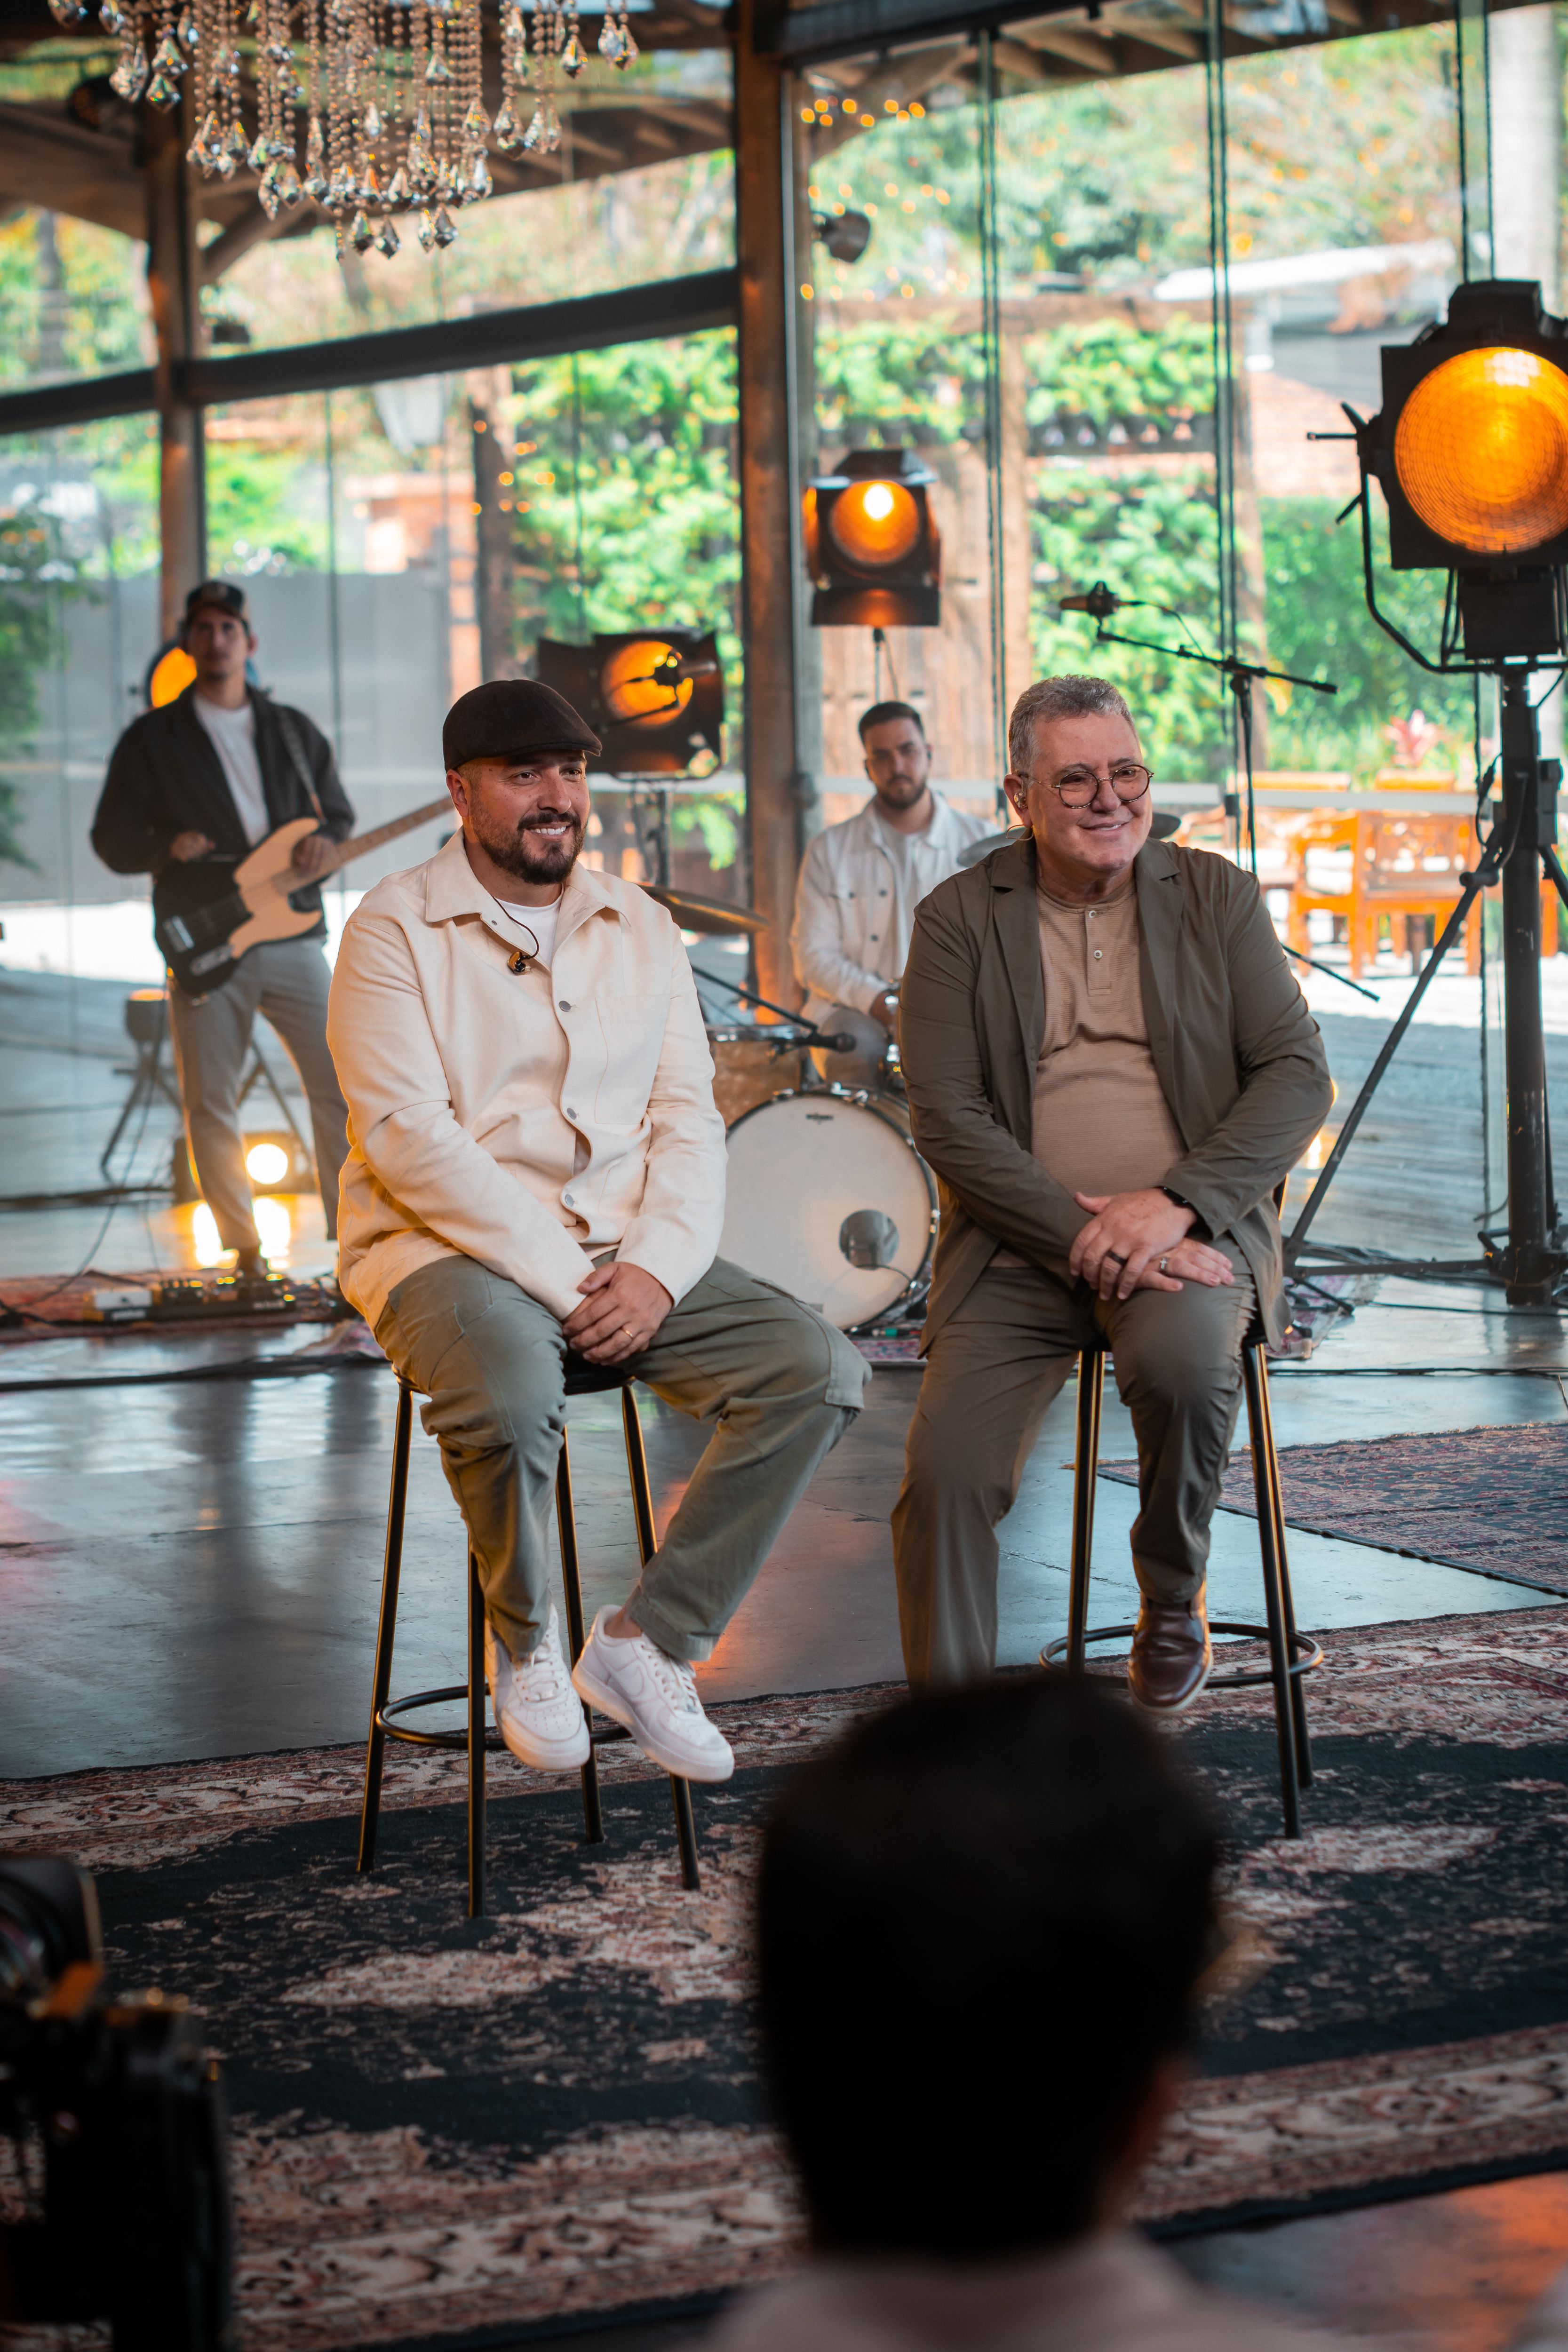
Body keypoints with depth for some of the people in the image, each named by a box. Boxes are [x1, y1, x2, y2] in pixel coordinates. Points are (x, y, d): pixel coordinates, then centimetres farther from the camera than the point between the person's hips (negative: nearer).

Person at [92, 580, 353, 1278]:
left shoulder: (293, 732, 13)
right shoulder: (151, 739, 6)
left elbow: (340, 816, 18)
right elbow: (110, 840, 5)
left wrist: (323, 843, -6)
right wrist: (167, 847, -15)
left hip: (293, 939, 2)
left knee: (340, 1086, -4)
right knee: (210, 1107, 0)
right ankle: (244, 1252, 11)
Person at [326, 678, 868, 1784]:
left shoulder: (642, 928, 14)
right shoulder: (396, 930, -2)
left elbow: (689, 1120, 8)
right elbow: (409, 1137, -12)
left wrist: (656, 1268, -11)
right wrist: (559, 1278, -19)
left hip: (628, 1254, 5)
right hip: (448, 1250, -5)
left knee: (819, 1367, -17)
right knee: (511, 1393, -38)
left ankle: (650, 1641, -10)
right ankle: (524, 1642, -7)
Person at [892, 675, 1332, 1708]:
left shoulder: (1219, 897, 7)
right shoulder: (960, 918, 4)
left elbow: (1299, 1075, 0)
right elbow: (948, 1118, -4)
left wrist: (1176, 1204, -15)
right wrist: (1081, 1236, -17)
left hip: (1191, 1229, 0)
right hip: (1021, 1244, 1)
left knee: (1182, 1355, -33)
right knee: (946, 1466, -20)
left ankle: (1174, 1600, -4)